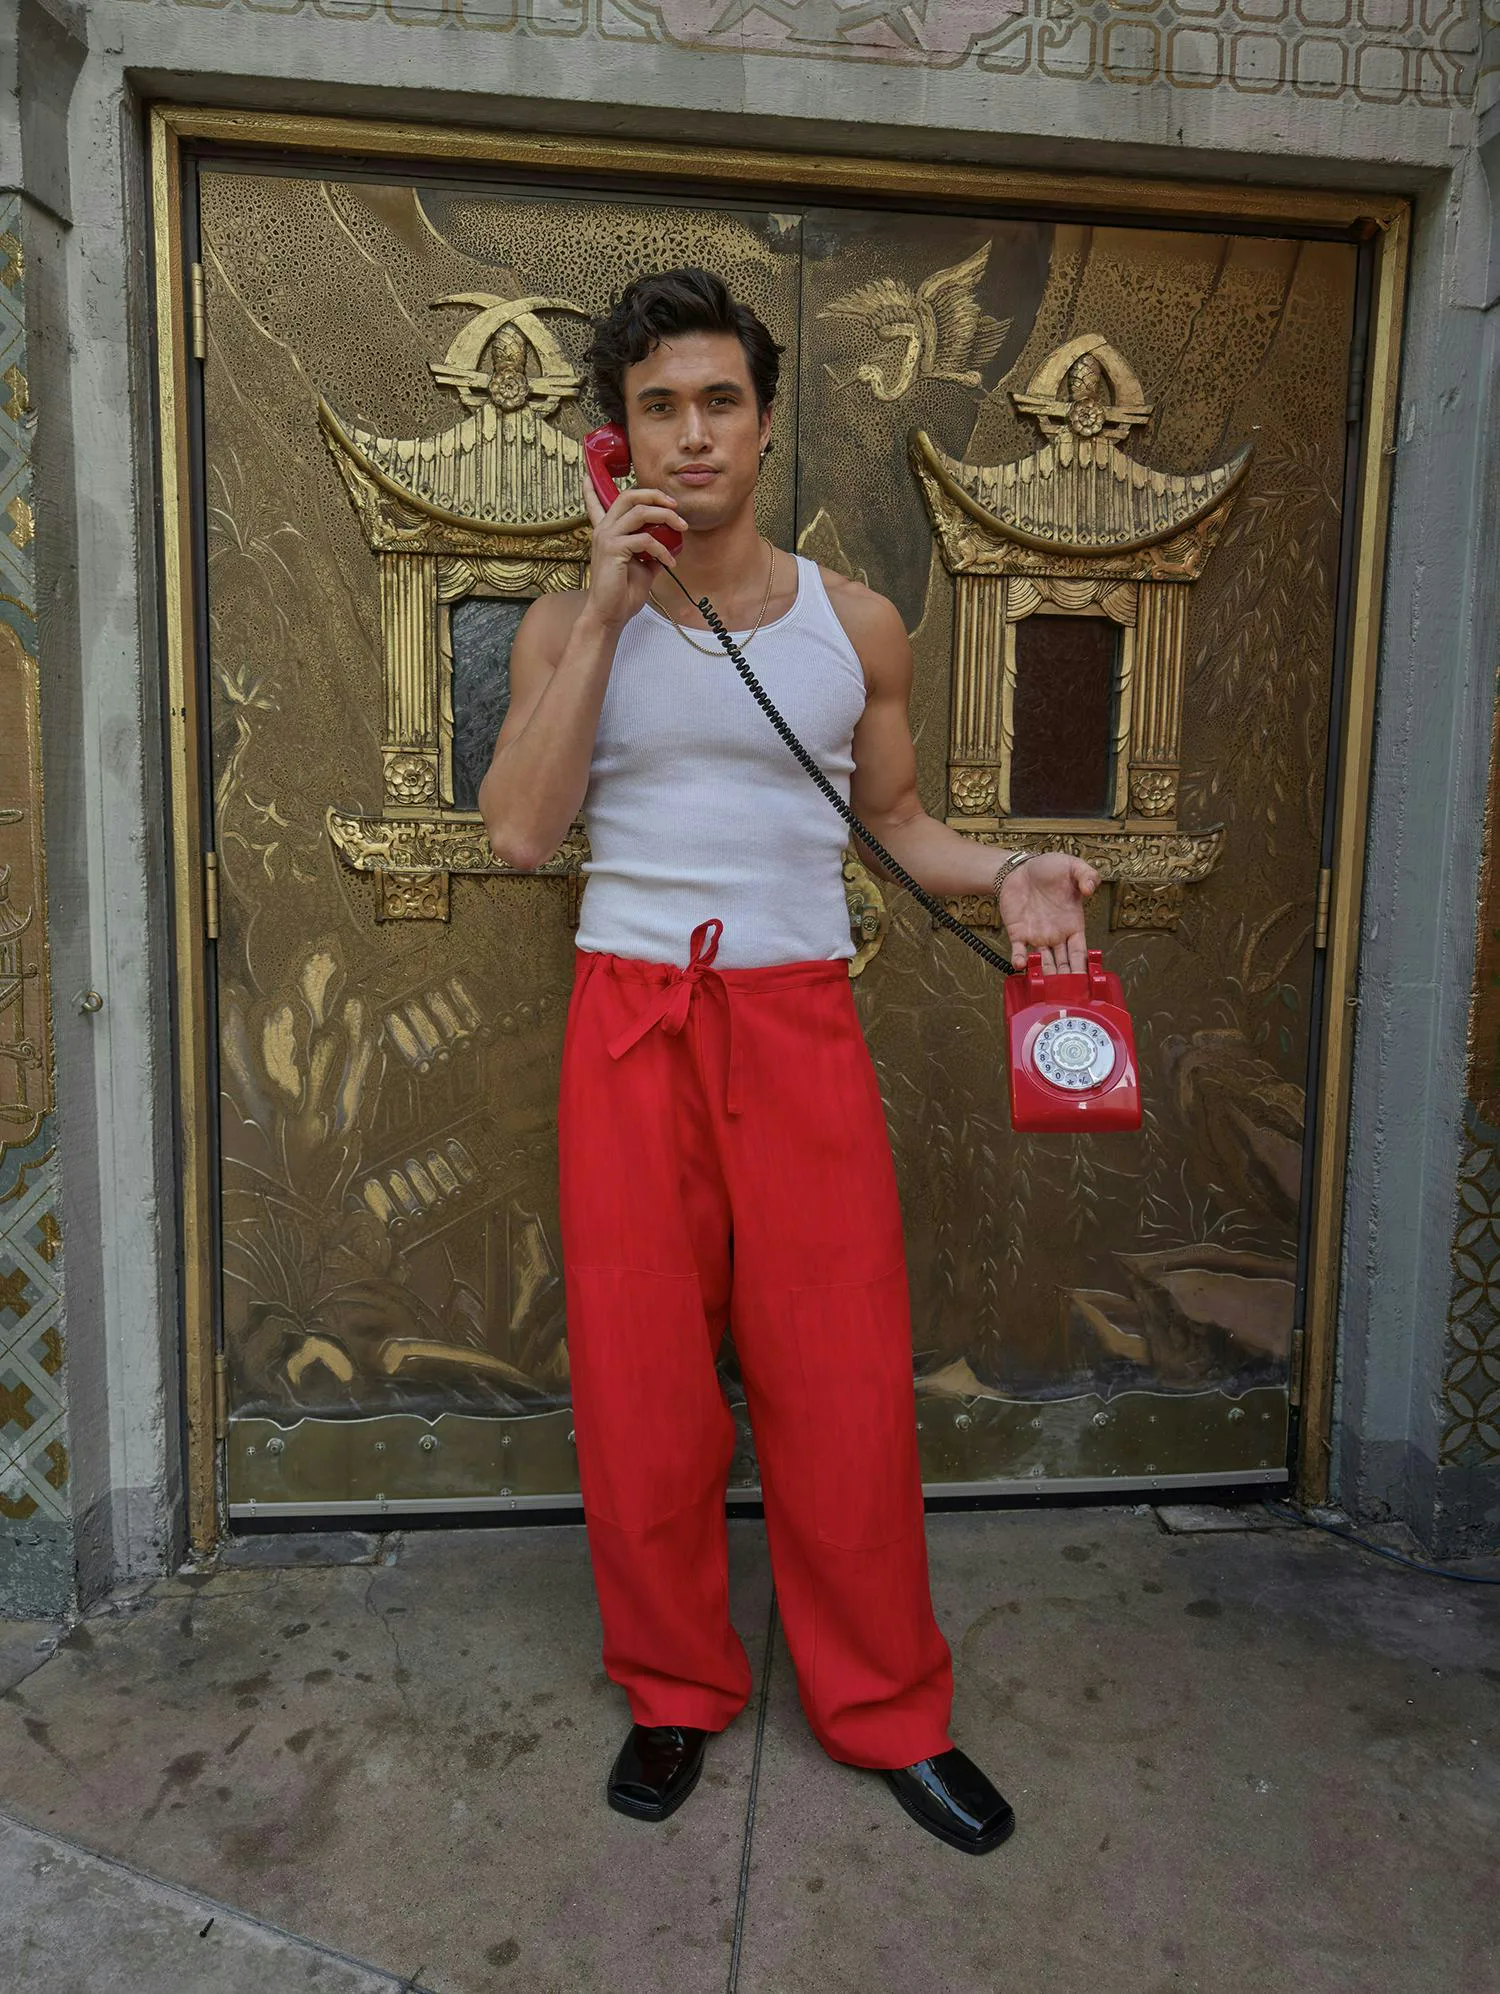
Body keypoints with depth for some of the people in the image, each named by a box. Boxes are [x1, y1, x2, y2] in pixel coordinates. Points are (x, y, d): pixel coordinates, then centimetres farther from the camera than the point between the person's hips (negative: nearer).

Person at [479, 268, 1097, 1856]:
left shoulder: (854, 624, 8)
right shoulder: (572, 625, 5)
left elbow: (893, 815, 15)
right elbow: (520, 830, -9)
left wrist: (1005, 874, -4)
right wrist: (607, 612, -10)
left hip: (801, 1022, 0)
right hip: (631, 1024, 0)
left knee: (843, 1373, 2)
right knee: (639, 1371, 7)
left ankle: (886, 1708, 26)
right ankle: (674, 1689, 30)